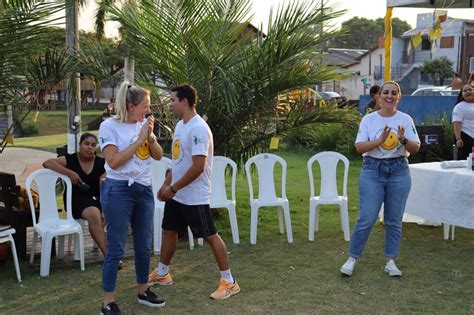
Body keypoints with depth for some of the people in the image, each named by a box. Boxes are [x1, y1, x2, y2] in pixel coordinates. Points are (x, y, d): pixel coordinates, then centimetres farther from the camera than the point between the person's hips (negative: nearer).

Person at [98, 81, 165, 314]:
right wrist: (139, 139, -15)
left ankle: (143, 291, 29)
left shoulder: (144, 124, 7)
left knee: (144, 245, 13)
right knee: (116, 248, -2)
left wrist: (149, 136, -9)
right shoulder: (109, 126, -9)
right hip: (119, 190, -6)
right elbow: (114, 162, -17)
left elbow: (158, 156, 8)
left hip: (144, 190, 6)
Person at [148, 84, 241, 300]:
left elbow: (198, 167, -26)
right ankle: (162, 274, 35)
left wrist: (173, 188, -19)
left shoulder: (198, 129, -22)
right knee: (168, 230, 18)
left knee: (210, 235, -2)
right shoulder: (180, 125, 9)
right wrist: (166, 185, 14)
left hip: (195, 197, -9)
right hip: (176, 195, 10)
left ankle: (229, 282, 8)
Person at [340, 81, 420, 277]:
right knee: (366, 219, -3)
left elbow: (415, 148, 0)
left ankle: (391, 261, 19)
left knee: (394, 220, 8)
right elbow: (359, 147, -6)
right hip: (372, 171, -1)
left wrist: (404, 140, -20)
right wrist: (379, 140, -20)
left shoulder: (405, 120, 3)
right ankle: (352, 258, 10)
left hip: (399, 171, 2)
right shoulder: (368, 119, 1)